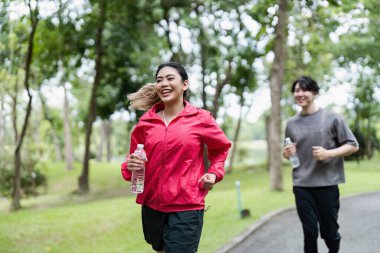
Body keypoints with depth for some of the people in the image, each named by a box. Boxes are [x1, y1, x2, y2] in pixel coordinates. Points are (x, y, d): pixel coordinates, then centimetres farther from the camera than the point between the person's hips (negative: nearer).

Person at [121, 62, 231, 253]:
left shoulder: (200, 119, -3)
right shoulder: (145, 123, 2)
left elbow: (221, 148, 15)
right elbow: (133, 160, 14)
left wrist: (214, 173, 0)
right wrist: (130, 166, -9)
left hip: (186, 207, -4)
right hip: (151, 205, 4)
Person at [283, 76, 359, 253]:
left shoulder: (331, 118, -3)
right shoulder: (291, 123, 7)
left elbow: (353, 146, 0)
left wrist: (329, 153, -15)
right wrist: (286, 154, -4)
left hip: (327, 184, -2)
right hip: (301, 186, 2)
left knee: (329, 231, 8)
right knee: (309, 231, 1)